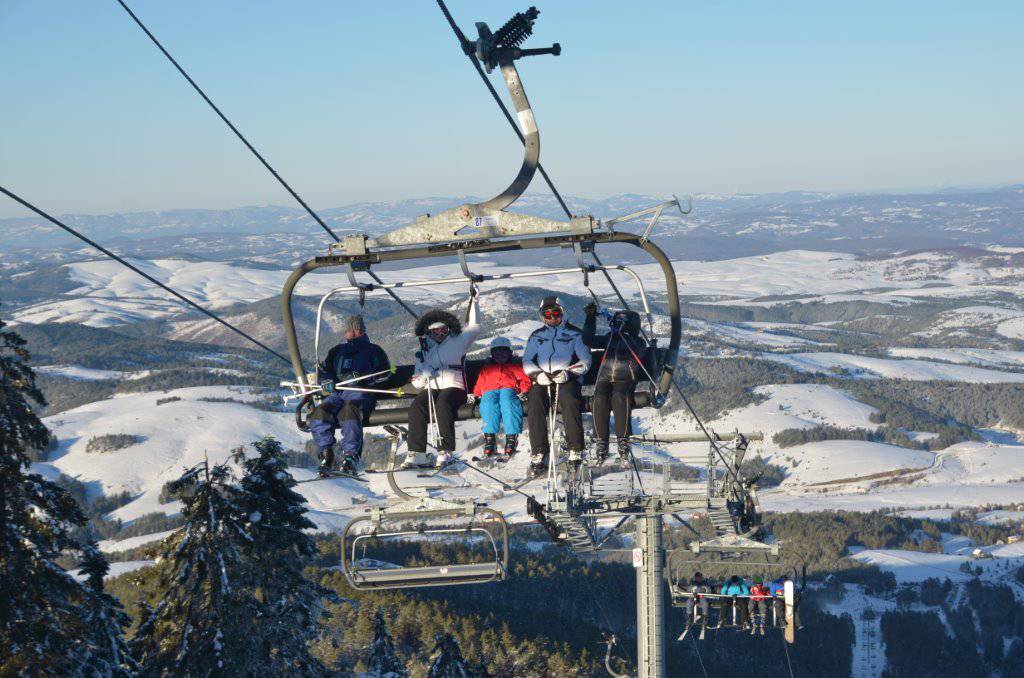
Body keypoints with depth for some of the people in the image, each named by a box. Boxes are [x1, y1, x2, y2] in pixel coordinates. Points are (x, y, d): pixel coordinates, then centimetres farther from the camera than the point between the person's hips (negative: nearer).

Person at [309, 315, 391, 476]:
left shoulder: (373, 350, 22)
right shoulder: (337, 351, 33)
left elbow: (384, 373, 8)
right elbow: (323, 371, 28)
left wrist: (363, 378, -9)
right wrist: (329, 383, 4)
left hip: (361, 392, -4)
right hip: (337, 393, 4)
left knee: (349, 410, -39)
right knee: (320, 413, -29)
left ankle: (351, 456, -45)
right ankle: (326, 454, -32)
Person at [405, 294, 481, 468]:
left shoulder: (457, 342, 16)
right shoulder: (424, 351, 23)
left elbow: (474, 326, 14)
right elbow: (416, 380, 19)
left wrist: (473, 301, 10)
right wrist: (424, 376, -5)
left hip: (454, 387, -3)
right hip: (431, 388, 3)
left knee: (443, 403, -37)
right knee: (416, 406, -29)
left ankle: (445, 451, -39)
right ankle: (414, 453, -33)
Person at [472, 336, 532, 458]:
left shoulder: (515, 365, 29)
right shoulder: (486, 368, 36)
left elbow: (525, 381, 18)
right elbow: (479, 384, 31)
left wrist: (523, 391, -2)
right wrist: (475, 395, 10)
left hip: (509, 390, -2)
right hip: (489, 392, 2)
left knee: (507, 399, -40)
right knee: (489, 402, -37)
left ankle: (511, 438, -46)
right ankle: (489, 437, -47)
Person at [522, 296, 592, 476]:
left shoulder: (574, 333, 15)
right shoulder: (537, 336, 24)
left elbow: (585, 361, 7)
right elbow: (527, 361, 17)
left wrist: (568, 373, -11)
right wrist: (537, 374, -5)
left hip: (567, 379, -2)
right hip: (542, 380, 2)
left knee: (570, 402, -34)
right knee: (535, 405, -28)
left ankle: (576, 452, -32)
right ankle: (538, 454, -29)